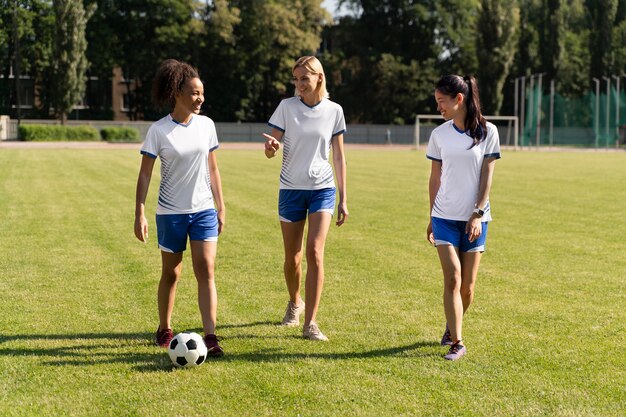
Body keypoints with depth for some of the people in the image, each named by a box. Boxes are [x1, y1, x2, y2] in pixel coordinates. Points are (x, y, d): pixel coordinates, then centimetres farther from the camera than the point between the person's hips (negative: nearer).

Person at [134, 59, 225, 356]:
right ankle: (164, 330, 29)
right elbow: (145, 174, -6)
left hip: (204, 210, 2)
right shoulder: (158, 131, -9)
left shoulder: (206, 125, 2)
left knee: (206, 270, -10)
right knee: (171, 274, 10)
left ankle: (210, 337, -12)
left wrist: (221, 206, 11)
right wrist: (139, 214, -10)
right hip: (171, 212, -2)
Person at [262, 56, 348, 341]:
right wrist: (271, 146, -27)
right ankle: (295, 303, 37)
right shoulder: (287, 107, -1)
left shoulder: (334, 111, 1)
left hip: (323, 188, -1)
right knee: (292, 257, 8)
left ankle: (310, 323, -12)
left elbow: (339, 157, 6)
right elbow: (271, 152, -2)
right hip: (291, 189, 1)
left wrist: (343, 199, 4)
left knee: (314, 251, -15)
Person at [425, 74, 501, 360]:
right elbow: (435, 178, 10)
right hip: (445, 216, 1)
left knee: (467, 286, 3)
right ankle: (457, 342, -8)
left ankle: (451, 327, 29)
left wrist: (477, 214, -11)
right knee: (452, 278, -12)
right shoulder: (439, 134, 5)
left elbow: (487, 176, -4)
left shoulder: (487, 132, -3)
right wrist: (432, 217, 11)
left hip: (474, 218, -1)